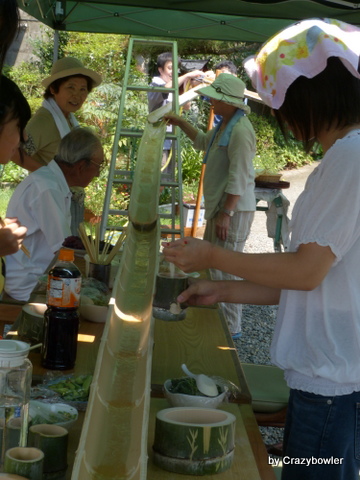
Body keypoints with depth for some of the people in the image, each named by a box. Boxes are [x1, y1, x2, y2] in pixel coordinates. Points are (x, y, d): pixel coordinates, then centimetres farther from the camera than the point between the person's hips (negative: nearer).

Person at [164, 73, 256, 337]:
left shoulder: (240, 130, -19)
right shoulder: (225, 125, 14)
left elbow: (239, 177, -24)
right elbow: (203, 142, 36)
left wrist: (226, 213, -25)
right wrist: (181, 123, 29)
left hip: (233, 210, -11)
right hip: (219, 206, 11)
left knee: (225, 269, -7)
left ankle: (231, 327, 2)